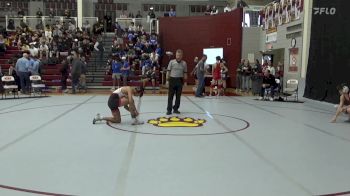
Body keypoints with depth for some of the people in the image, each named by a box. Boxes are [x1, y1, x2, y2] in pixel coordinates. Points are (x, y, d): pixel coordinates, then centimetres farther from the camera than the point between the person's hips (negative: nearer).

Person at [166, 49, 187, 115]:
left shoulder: (184, 63, 3)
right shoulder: (171, 62, -2)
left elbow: (185, 73, 8)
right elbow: (168, 71, 1)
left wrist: (185, 81, 7)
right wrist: (167, 79, -3)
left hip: (180, 80, 2)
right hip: (172, 79, -2)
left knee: (178, 96, 8)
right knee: (170, 96, 0)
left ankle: (176, 109, 20)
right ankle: (169, 109, 5)